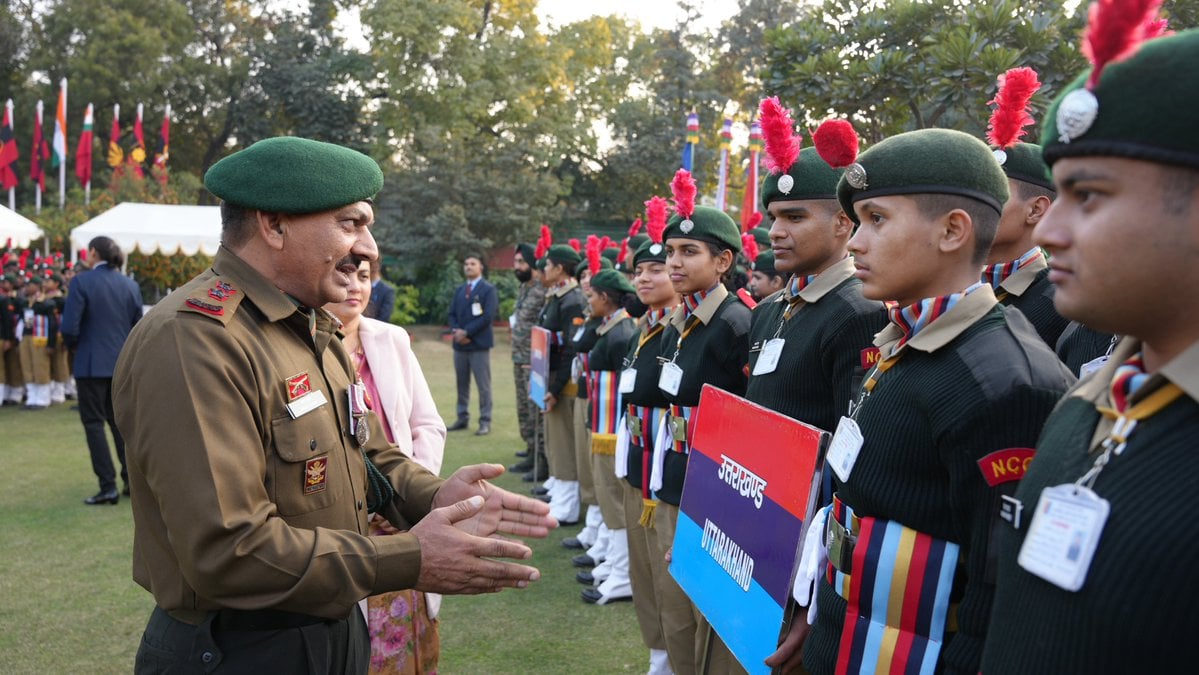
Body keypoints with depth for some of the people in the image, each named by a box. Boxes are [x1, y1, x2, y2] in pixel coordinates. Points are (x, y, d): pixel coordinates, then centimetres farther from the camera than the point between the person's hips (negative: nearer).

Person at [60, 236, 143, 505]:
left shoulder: (81, 282, -10)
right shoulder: (130, 285, 5)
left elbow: (69, 328, -14)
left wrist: (75, 345, 6)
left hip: (92, 364, -5)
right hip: (123, 364, 5)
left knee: (94, 423, 3)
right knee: (120, 421, 16)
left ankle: (108, 486, 2)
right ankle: (131, 479, 18)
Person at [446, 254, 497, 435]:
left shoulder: (488, 290, -3)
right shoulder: (459, 290, 18)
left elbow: (488, 316, -12)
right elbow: (452, 313, 14)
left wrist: (466, 332, -15)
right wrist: (455, 331, -6)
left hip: (479, 344, -6)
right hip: (460, 345, 6)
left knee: (483, 386, -4)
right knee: (462, 384, 10)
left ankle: (485, 422, 1)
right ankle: (462, 418, 19)